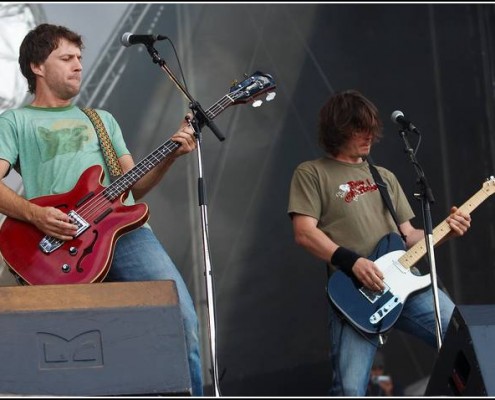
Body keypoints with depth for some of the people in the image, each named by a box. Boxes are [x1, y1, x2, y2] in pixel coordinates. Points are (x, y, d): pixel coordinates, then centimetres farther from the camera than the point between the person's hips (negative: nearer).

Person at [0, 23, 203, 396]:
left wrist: (170, 156, 7)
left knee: (183, 320, -18)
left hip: (125, 229, 4)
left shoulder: (102, 119, 31)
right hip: (62, 239, -4)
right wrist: (34, 213, -16)